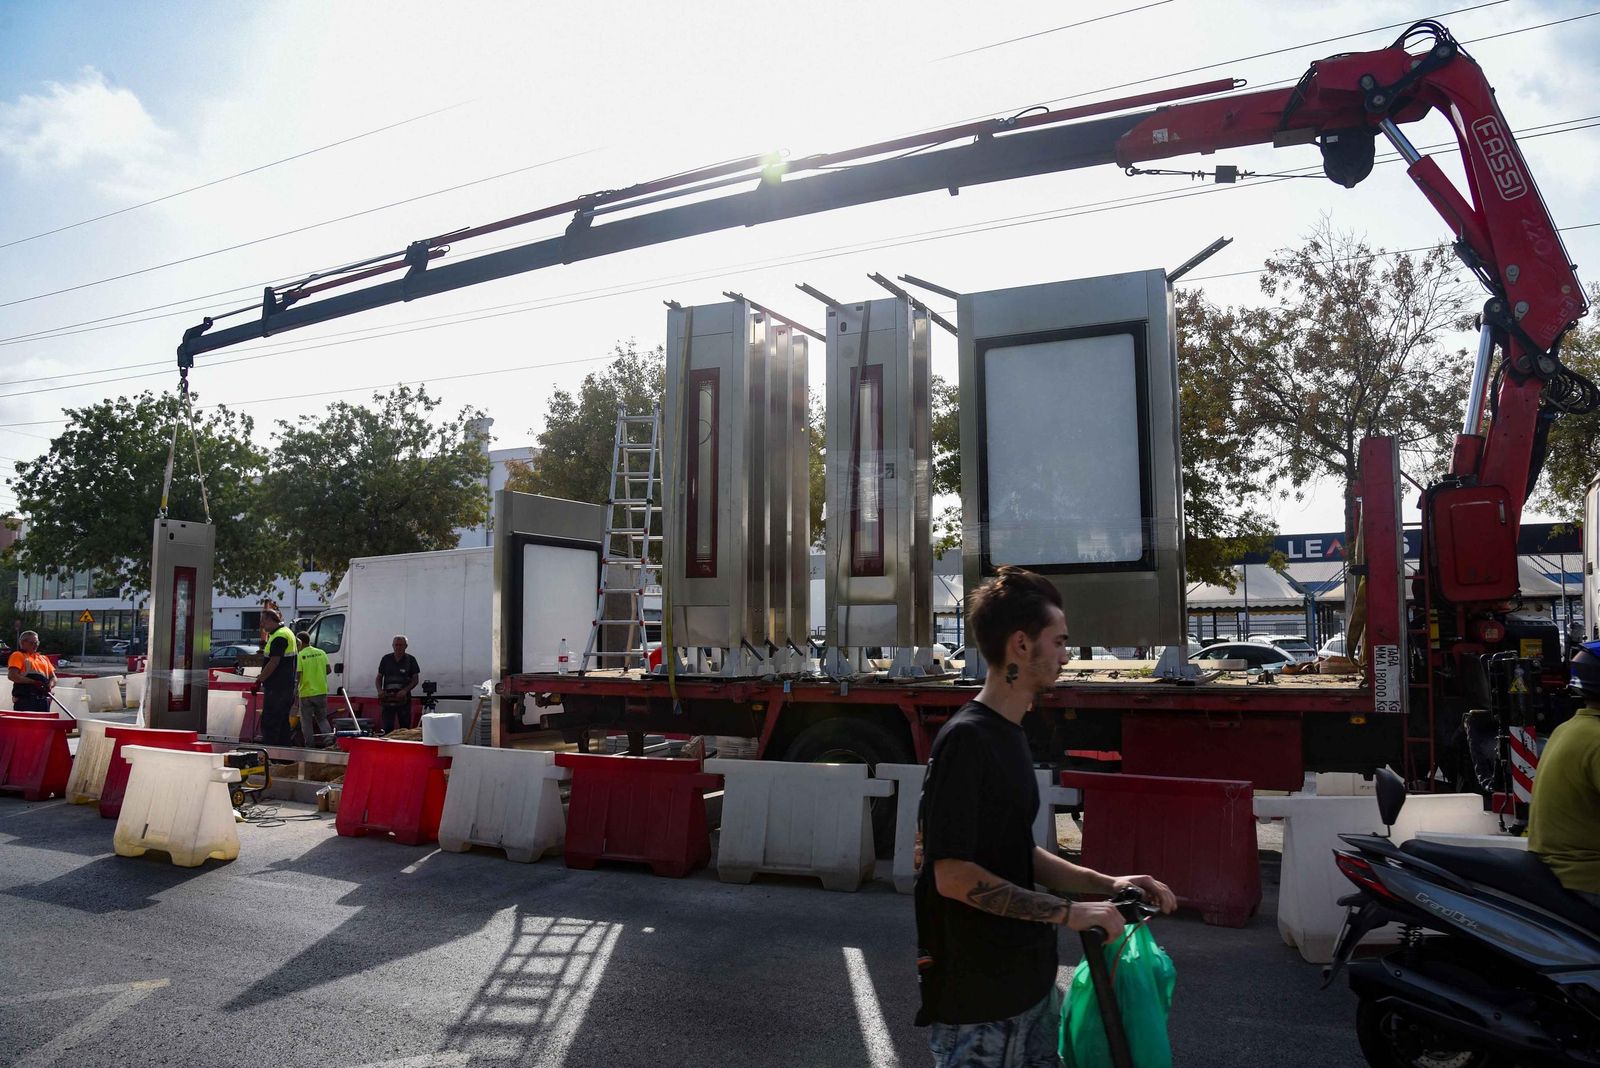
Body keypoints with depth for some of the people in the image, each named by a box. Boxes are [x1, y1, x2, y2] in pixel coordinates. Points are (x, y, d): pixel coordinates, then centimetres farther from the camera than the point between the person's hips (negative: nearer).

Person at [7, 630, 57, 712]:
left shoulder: (44, 658, 24)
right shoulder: (18, 656, 5)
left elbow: (53, 677, 22)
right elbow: (12, 676, -9)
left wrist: (49, 685, -2)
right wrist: (34, 682, -19)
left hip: (43, 700, 6)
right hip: (24, 699, -6)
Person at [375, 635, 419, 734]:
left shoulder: (410, 660, 4)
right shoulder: (386, 659, 8)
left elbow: (415, 680, 2)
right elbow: (379, 678, 13)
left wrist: (405, 690, -15)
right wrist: (379, 690, -6)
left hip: (403, 698, -1)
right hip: (387, 698, 1)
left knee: (404, 726, 2)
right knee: (387, 727, -4)